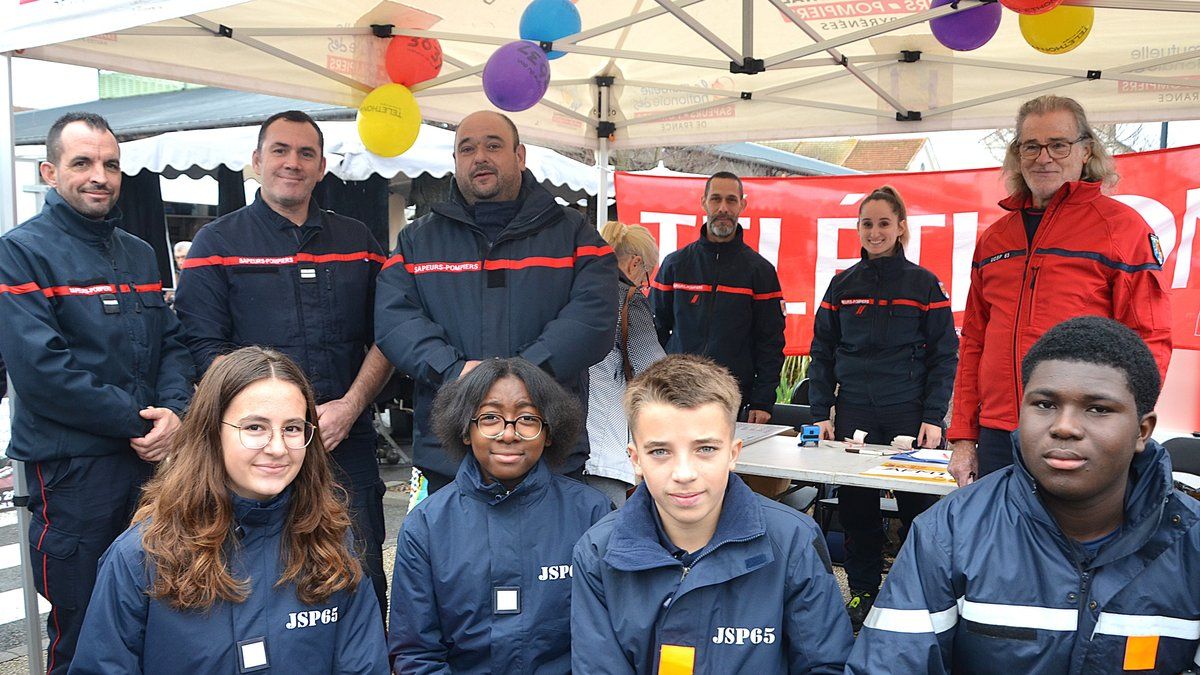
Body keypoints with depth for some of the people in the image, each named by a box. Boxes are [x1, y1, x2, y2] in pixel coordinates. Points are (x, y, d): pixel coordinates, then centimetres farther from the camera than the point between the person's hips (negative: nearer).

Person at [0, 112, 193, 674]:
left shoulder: (140, 254, 14)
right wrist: (135, 420, -15)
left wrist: (173, 411, -8)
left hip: (151, 460, 6)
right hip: (72, 468, -6)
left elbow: (171, 343, 11)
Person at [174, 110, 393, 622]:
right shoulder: (218, 243, 6)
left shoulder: (357, 242, 13)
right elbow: (205, 346, -3)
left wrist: (350, 406, -7)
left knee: (362, 581, 7)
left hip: (348, 444, 2)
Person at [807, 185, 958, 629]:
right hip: (854, 415, 2)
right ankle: (862, 592, 20)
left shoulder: (924, 284, 2)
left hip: (909, 416, -2)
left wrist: (933, 417, -9)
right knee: (856, 507, 5)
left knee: (917, 506, 4)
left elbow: (944, 355, 0)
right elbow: (822, 352, 8)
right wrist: (820, 413, 0)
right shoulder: (843, 285, 8)